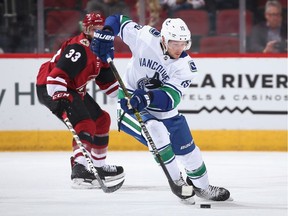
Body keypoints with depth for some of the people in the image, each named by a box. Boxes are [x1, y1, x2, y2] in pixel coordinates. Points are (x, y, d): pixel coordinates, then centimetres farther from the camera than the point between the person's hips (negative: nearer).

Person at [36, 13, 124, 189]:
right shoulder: (79, 47, -22)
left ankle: (98, 166, 26)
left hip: (73, 89, 11)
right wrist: (59, 98, -40)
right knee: (85, 126, -24)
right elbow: (58, 73, -31)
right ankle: (80, 169, -33)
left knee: (101, 119, 17)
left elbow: (106, 79, 19)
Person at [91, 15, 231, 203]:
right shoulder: (145, 38, -19)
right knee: (156, 132, -31)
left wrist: (147, 97, -46)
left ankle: (202, 186, 37)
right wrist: (105, 34, -24)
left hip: (163, 110, 3)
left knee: (188, 151, 9)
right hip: (130, 105, -3)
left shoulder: (186, 66, -16)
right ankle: (178, 183, -18)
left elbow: (171, 98, -27)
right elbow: (119, 20, -4)